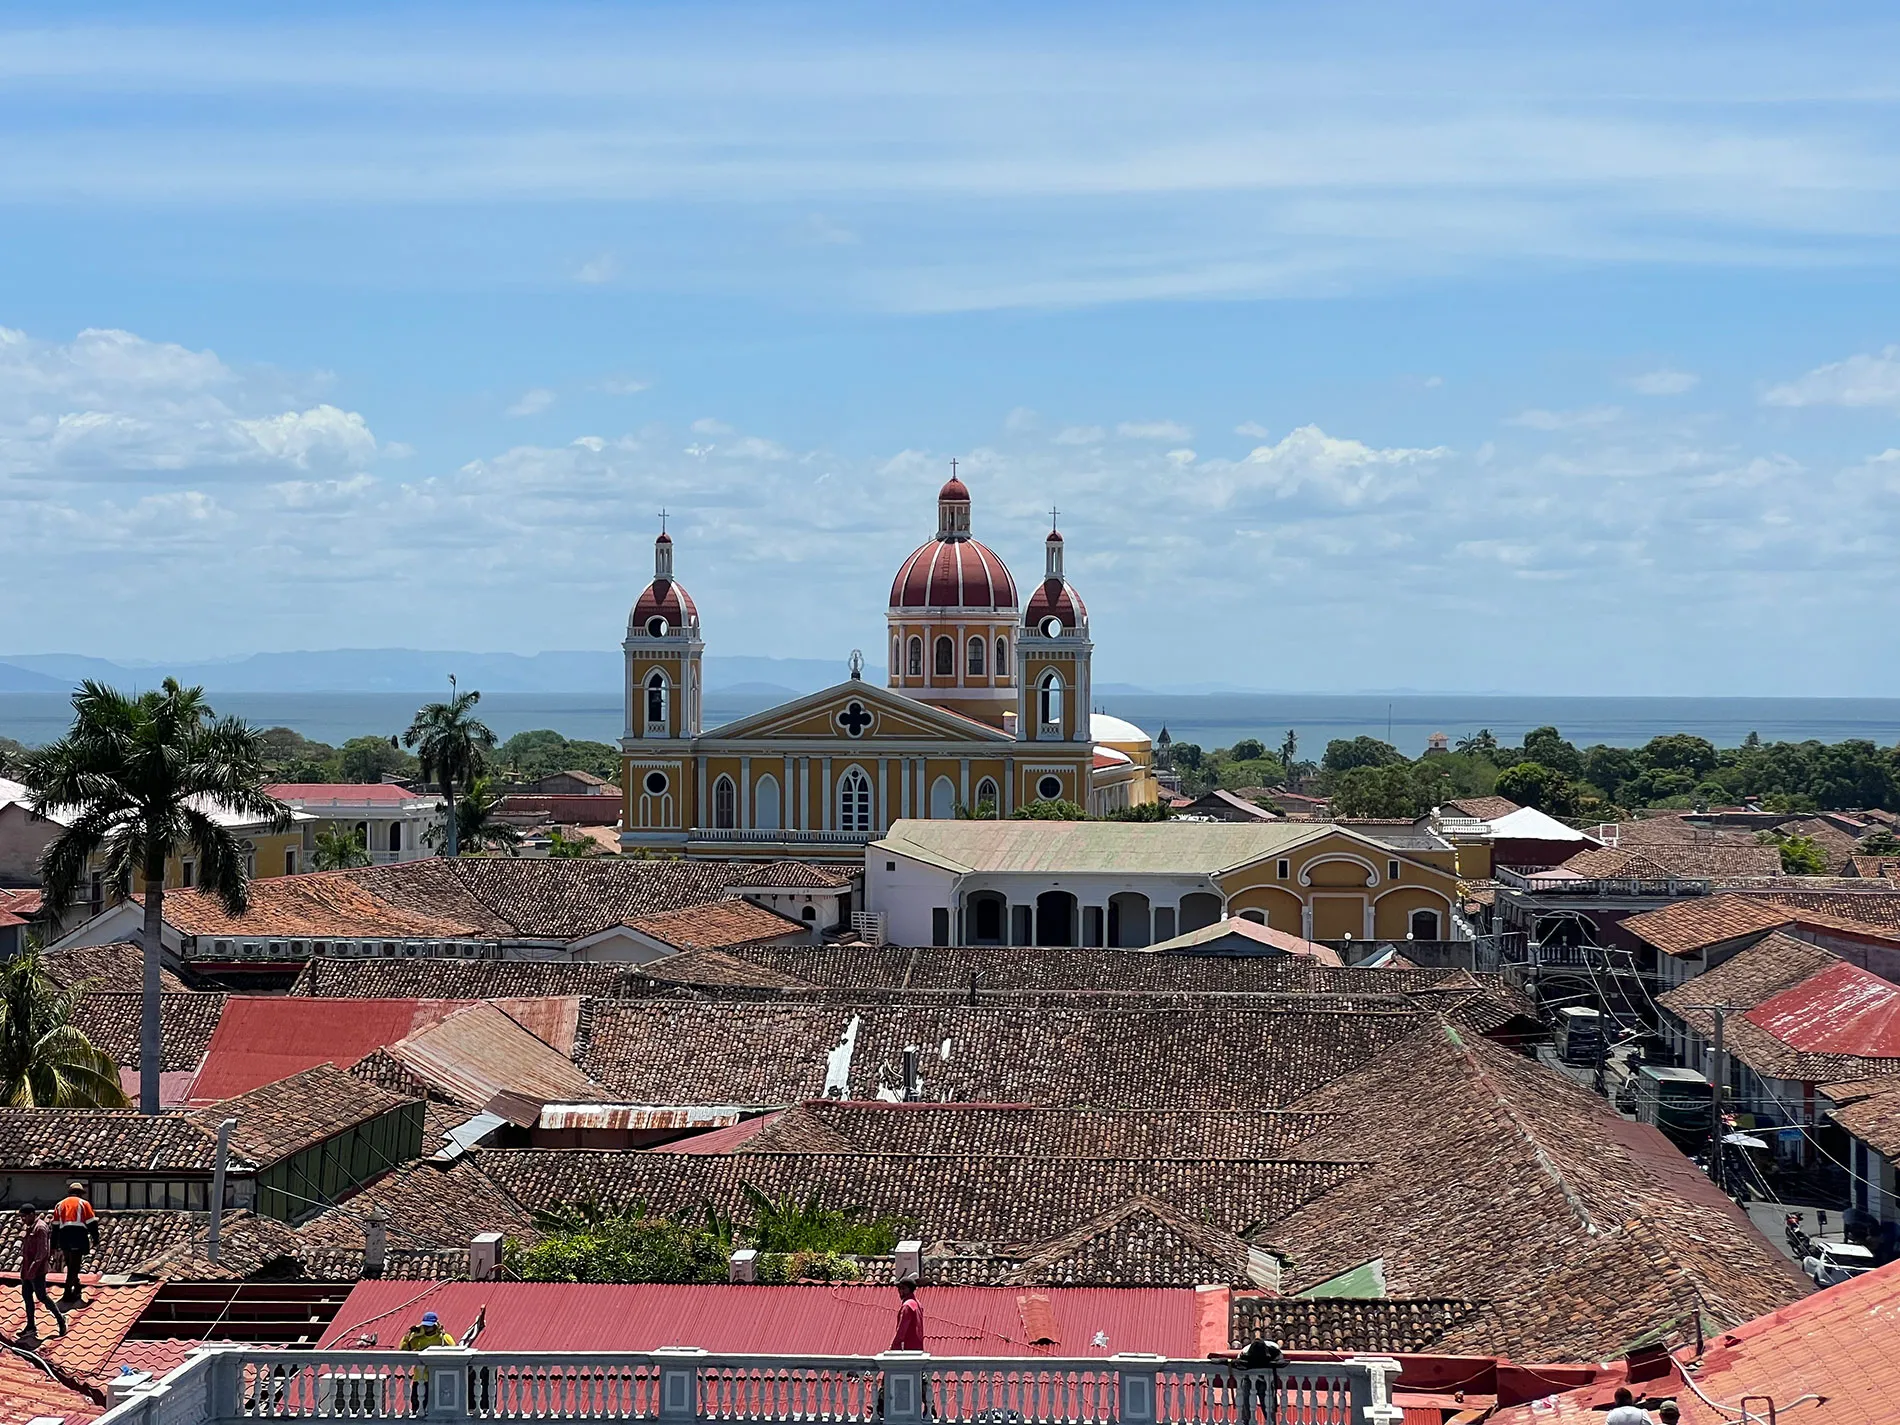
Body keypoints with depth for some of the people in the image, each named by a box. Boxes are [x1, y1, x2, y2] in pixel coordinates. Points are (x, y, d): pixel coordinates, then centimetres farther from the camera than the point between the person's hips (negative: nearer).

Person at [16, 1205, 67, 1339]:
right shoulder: (27, 1227, 12)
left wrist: (33, 1268, -24)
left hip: (37, 1269, -10)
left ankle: (60, 1318, 11)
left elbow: (42, 1251, -21)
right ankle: (31, 1327, 15)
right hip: (27, 1267, 10)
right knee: (26, 1295, 10)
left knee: (41, 1296, -4)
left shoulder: (40, 1228, -17)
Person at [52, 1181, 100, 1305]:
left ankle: (76, 1294, 19)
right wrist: (96, 1242, 3)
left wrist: (55, 1246, 22)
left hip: (63, 1237, 4)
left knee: (71, 1267, 15)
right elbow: (92, 1223, 2)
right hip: (78, 1237, -4)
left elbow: (55, 1226, 20)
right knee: (74, 1267, -3)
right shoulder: (83, 1203, 10)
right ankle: (67, 1297, -7)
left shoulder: (60, 1205, 22)